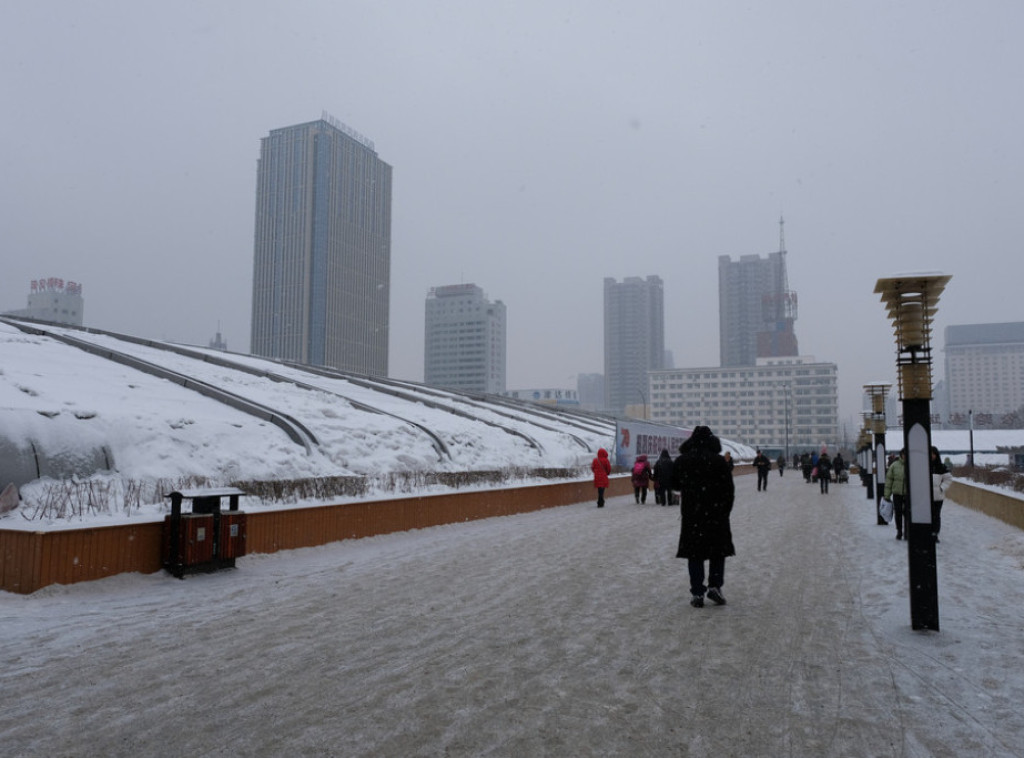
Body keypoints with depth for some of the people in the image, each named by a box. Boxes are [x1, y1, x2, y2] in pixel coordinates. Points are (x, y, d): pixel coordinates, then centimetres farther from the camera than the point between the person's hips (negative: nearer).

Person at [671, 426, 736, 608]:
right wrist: (725, 510, 7)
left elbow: (674, 485, 9)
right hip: (716, 513, -1)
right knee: (718, 550, 13)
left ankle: (697, 593, 5)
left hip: (691, 513, 1)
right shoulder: (719, 461, -7)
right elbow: (729, 489, -4)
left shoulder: (681, 461, -1)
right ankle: (714, 586, 3)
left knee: (694, 553, 6)